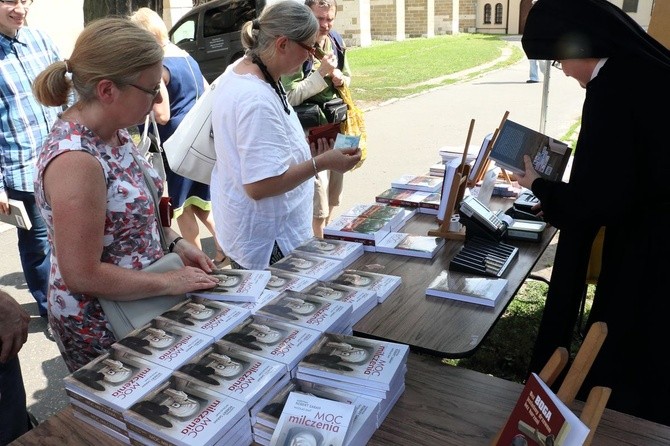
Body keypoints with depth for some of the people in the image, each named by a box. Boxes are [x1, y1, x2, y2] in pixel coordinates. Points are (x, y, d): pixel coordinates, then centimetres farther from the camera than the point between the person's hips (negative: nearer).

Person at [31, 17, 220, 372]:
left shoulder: (113, 131, -4)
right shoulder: (74, 160, -30)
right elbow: (82, 274, -26)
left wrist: (174, 243, -2)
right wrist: (170, 283, -19)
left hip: (137, 304, 8)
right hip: (100, 325, -8)